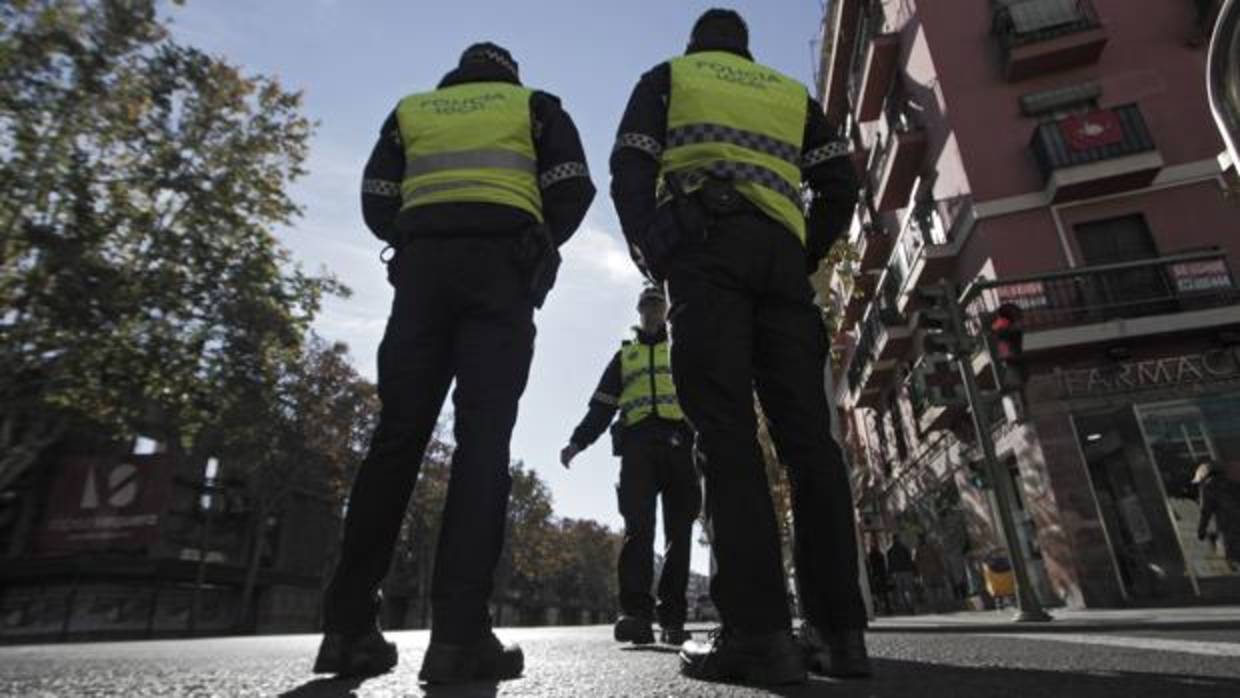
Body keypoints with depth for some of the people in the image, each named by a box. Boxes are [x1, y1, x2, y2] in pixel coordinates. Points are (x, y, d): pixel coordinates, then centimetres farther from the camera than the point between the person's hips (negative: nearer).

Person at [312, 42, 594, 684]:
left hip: (423, 266, 3)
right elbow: (572, 191, 6)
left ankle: (349, 626, -2)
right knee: (483, 439, -11)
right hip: (501, 269, -2)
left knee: (398, 435, 0)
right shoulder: (535, 106, 21)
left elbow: (378, 203, 14)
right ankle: (458, 634, -17)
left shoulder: (409, 110, 26)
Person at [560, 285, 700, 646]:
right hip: (637, 443, 0)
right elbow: (602, 406, 17)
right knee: (638, 526, -14)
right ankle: (636, 612, -18)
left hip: (677, 443, 0)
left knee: (678, 531, -3)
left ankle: (673, 616, 1)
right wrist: (577, 441, 2)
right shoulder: (624, 355, 26)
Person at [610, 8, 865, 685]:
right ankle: (839, 629, -5)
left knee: (726, 430, -14)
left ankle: (758, 631, -21)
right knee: (807, 434, -3)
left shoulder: (666, 77, 24)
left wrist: (654, 256, 5)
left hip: (706, 246, -3)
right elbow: (839, 183, 17)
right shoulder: (791, 92, 31)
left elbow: (630, 171, 6)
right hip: (781, 255, 4)